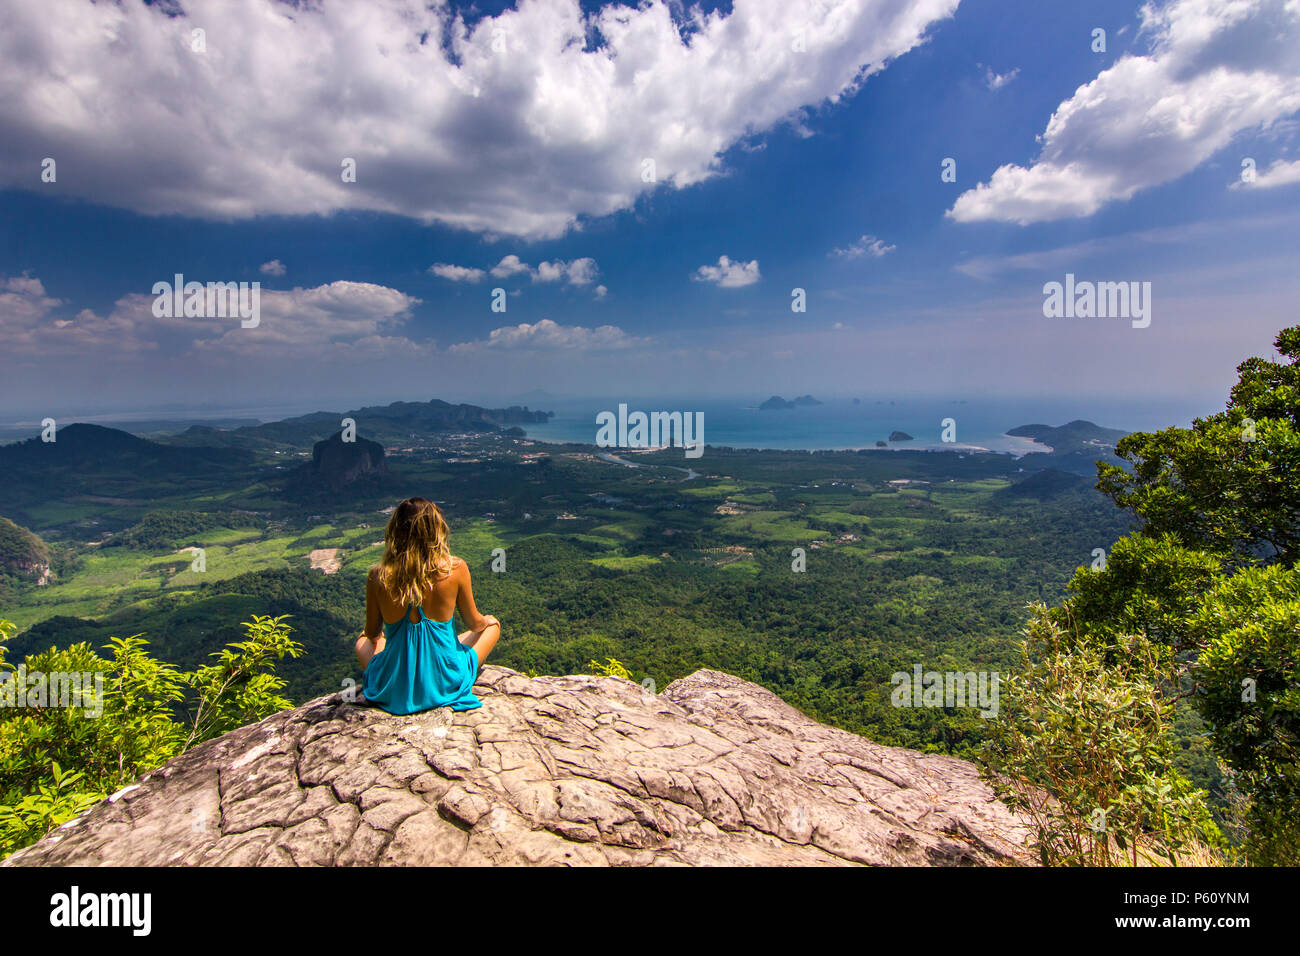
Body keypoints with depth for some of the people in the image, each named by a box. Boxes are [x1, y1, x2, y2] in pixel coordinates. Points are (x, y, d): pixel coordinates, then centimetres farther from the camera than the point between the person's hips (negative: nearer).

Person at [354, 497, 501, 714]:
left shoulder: (378, 576, -16)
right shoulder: (455, 569, -20)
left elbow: (372, 633, 1)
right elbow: (474, 624, -4)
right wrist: (486, 622, 21)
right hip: (445, 686, -2)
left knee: (363, 641, 35)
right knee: (492, 624, 24)